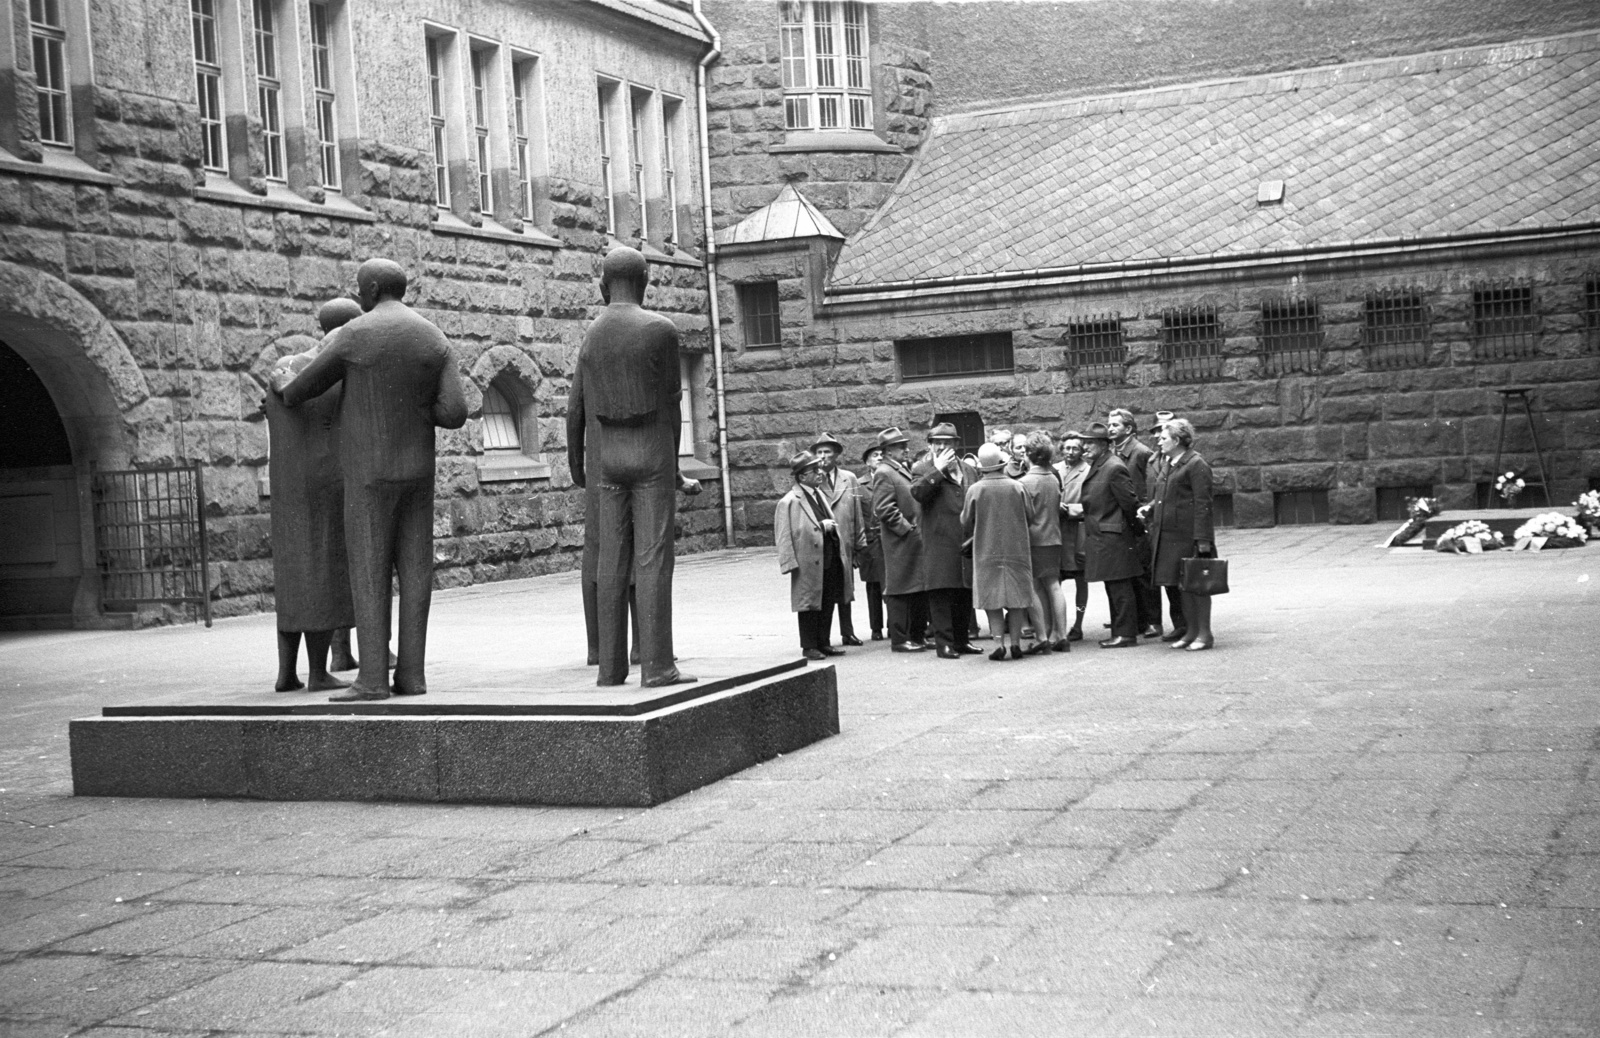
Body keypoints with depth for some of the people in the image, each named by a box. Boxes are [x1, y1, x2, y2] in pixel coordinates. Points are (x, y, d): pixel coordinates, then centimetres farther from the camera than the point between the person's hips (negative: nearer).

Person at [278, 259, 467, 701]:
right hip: (417, 469, 5)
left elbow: (304, 387, 3)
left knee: (369, 572, -4)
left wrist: (283, 397, 28)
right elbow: (454, 415, -5)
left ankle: (373, 677, -7)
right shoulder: (436, 340, 3)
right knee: (414, 570, 5)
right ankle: (411, 673, 3)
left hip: (371, 470, -5)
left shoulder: (355, 335, -10)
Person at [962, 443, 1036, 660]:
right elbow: (1029, 517, 3)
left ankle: (999, 642, -5)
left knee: (992, 600, 5)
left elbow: (966, 524, -3)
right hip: (1016, 550, 1)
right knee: (1016, 597, 10)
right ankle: (1015, 641, 6)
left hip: (987, 552, -1)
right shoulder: (1018, 487, -5)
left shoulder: (975, 490, -9)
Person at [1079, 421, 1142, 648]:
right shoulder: (1097, 467, 13)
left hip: (1114, 538, -10)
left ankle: (1126, 634, 0)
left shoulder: (1115, 469, -16)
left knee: (1120, 587, -5)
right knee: (1113, 588, 14)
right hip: (1101, 537, 10)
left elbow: (1129, 502, -14)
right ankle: (1119, 633, 21)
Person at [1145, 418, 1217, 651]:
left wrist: (1203, 539, -20)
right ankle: (1192, 631, 22)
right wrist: (1150, 507, 7)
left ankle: (1204, 633, 6)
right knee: (1181, 585, 13)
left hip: (1189, 535, -9)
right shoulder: (1168, 464, 15)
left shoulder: (1196, 465, -12)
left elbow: (1202, 504, -16)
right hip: (1169, 534, 9)